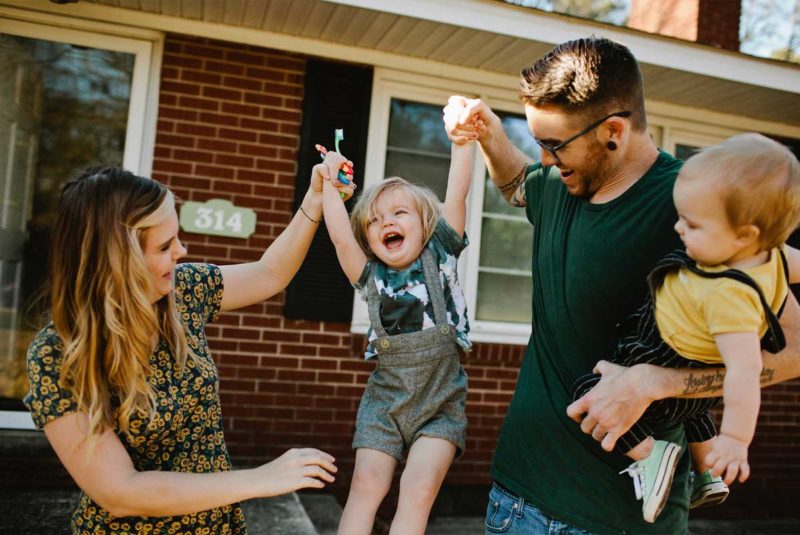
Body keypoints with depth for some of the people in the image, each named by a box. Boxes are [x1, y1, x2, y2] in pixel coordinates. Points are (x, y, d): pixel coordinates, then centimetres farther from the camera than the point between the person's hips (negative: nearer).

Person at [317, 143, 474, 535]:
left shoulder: (439, 255, -1)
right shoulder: (371, 275, 3)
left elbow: (457, 192, -8)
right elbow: (341, 238, -13)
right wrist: (329, 182, -11)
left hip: (441, 402, -2)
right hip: (385, 398, 2)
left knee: (419, 491, -10)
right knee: (366, 484, -3)